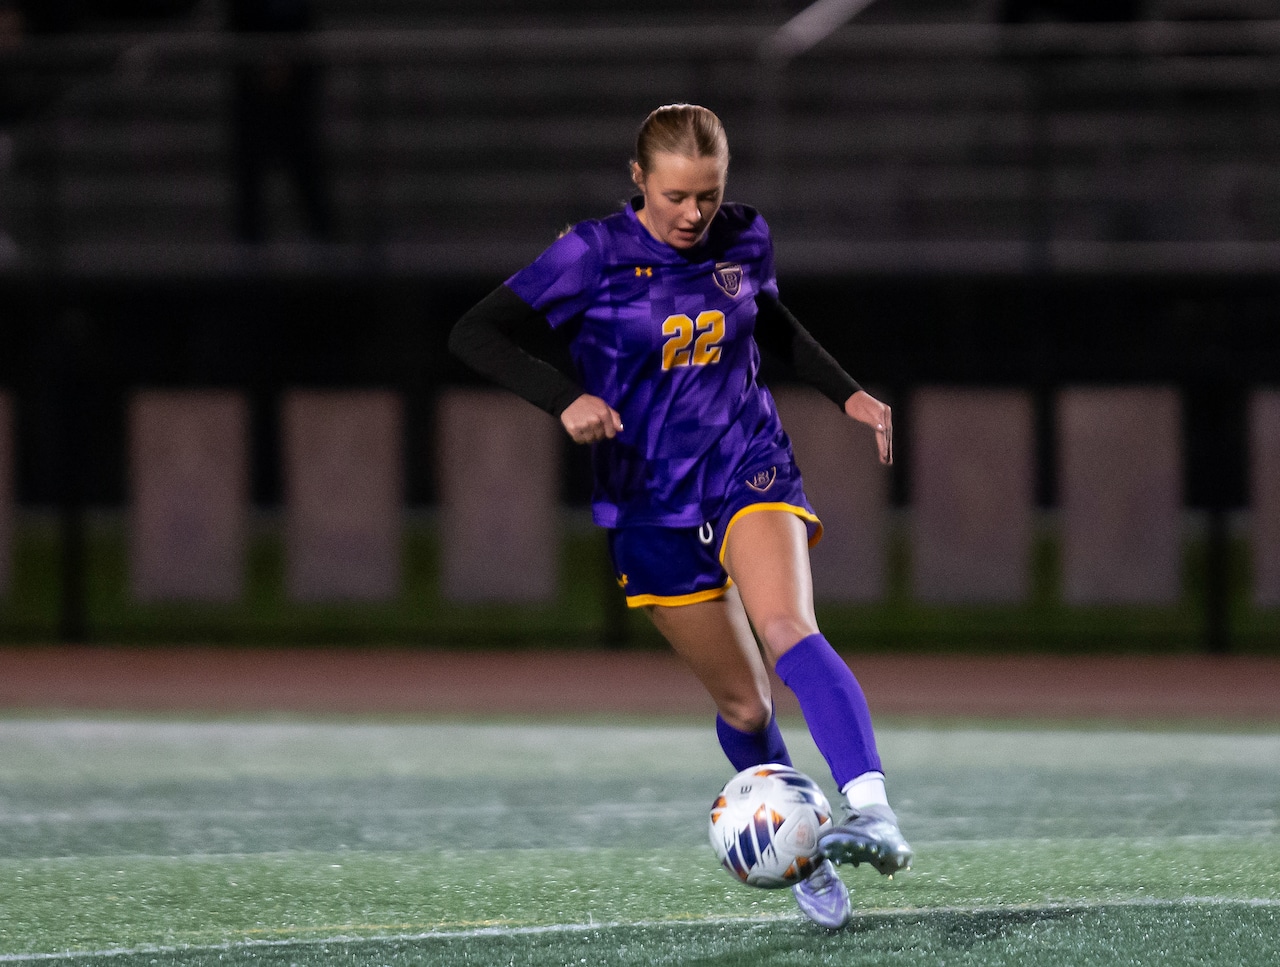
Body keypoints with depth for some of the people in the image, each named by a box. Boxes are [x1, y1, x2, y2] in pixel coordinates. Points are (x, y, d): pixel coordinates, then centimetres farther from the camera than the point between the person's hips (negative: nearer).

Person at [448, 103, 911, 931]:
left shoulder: (744, 241, 0)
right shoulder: (595, 255, -10)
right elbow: (475, 334, -11)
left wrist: (846, 392, 10)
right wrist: (565, 397, -25)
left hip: (748, 469, 0)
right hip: (652, 505, 0)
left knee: (788, 630, -28)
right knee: (743, 703, 5)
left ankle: (874, 814, -45)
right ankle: (804, 860, 26)